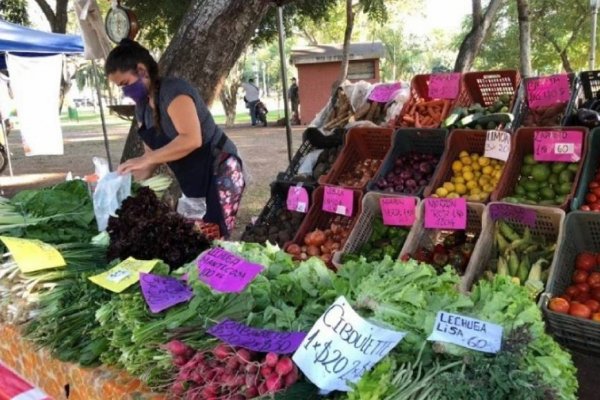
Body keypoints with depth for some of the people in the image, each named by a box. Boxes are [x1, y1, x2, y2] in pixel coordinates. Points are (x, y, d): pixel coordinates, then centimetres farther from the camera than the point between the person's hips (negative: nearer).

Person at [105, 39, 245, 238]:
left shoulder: (173, 91, -19)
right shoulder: (142, 106, 8)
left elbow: (192, 139, -32)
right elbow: (155, 151, 10)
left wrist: (145, 159, -31)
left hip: (218, 173, -9)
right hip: (192, 180, 9)